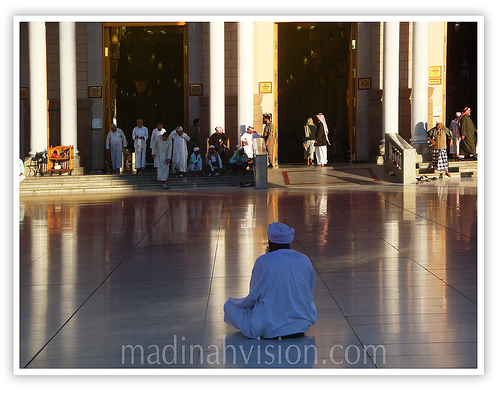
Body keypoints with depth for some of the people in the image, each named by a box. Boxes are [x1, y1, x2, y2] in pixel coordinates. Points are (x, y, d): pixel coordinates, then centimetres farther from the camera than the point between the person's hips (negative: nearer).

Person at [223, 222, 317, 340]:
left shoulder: (263, 262, -16)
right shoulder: (305, 260, -3)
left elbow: (253, 296, -7)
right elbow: (310, 290, 11)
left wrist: (237, 303, 14)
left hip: (269, 329, -5)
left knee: (229, 305, 14)